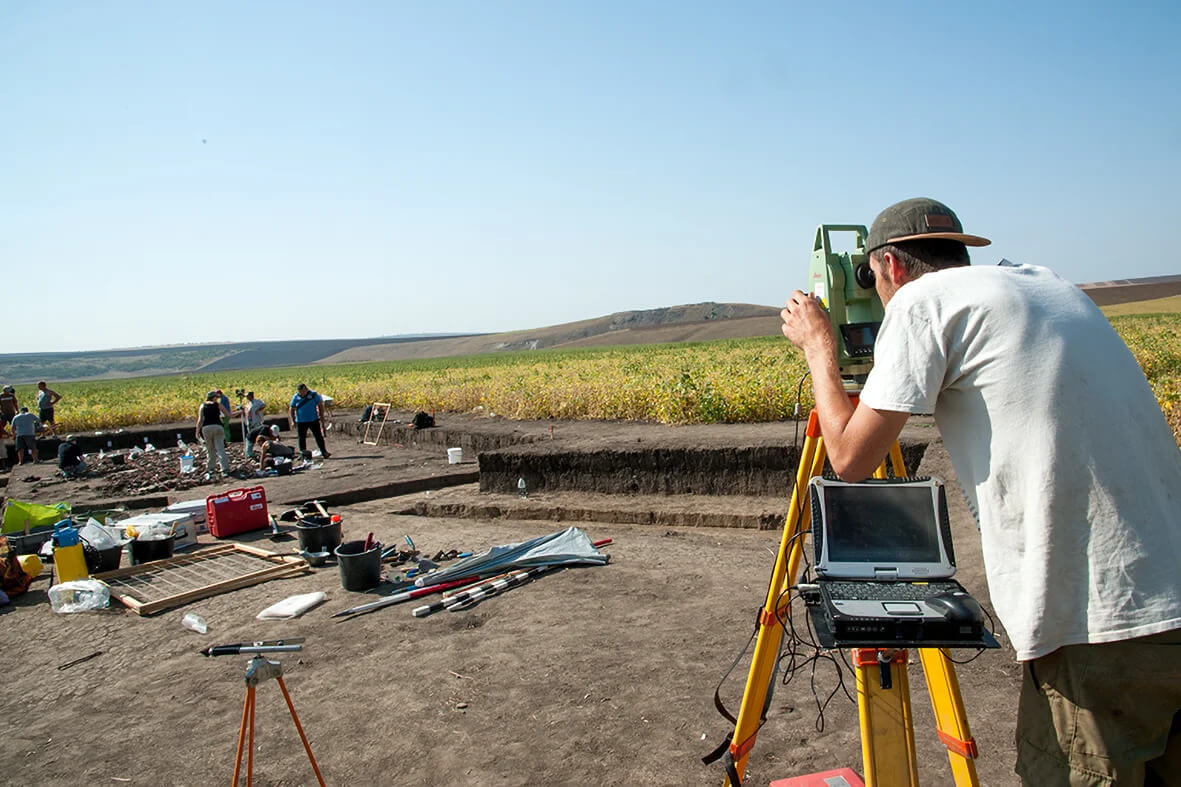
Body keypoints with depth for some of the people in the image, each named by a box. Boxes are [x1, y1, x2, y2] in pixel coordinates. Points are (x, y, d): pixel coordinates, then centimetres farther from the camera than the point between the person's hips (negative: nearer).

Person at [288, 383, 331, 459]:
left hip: (314, 420, -1)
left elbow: (320, 405, 3)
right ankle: (303, 453, 18)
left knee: (319, 436, -2)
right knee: (302, 438, 8)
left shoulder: (313, 395, -4)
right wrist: (293, 421, 7)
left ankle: (324, 452, 2)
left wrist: (321, 416, -2)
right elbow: (292, 409, 9)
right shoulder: (295, 397, 0)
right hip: (301, 421, 1)